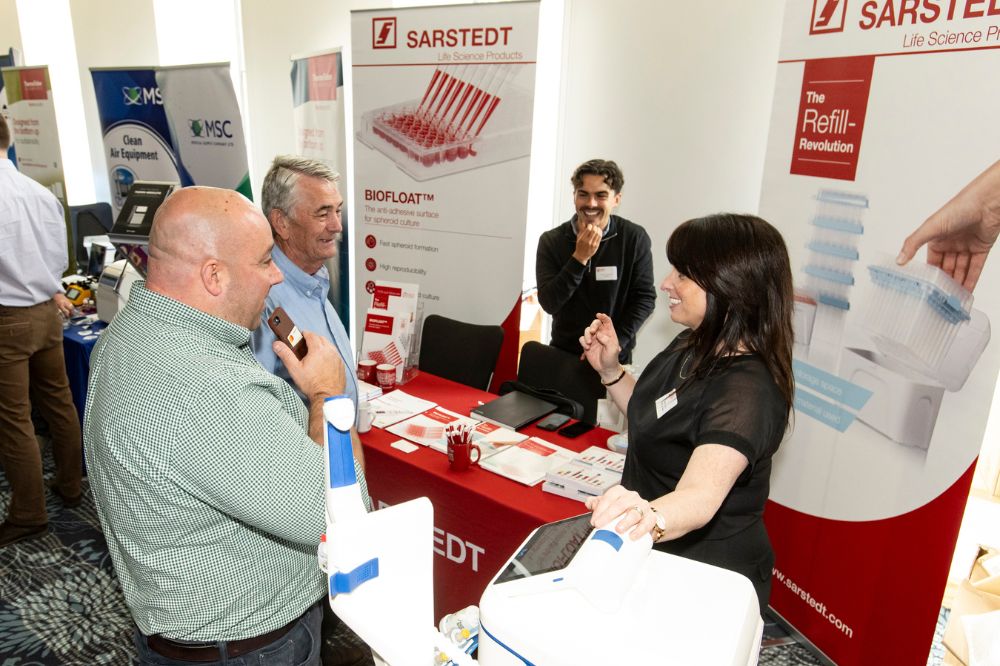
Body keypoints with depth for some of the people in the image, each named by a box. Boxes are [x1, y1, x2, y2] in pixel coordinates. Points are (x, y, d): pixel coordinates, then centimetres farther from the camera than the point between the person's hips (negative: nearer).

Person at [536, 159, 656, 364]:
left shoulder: (635, 238, -9)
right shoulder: (551, 240, -8)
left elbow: (644, 298, -7)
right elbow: (549, 303, -14)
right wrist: (579, 257, -23)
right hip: (563, 353, 1)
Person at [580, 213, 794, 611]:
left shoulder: (748, 391, -31)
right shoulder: (691, 346, -3)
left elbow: (701, 496, -45)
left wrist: (650, 517, -65)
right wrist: (610, 370, -1)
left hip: (706, 580, -8)